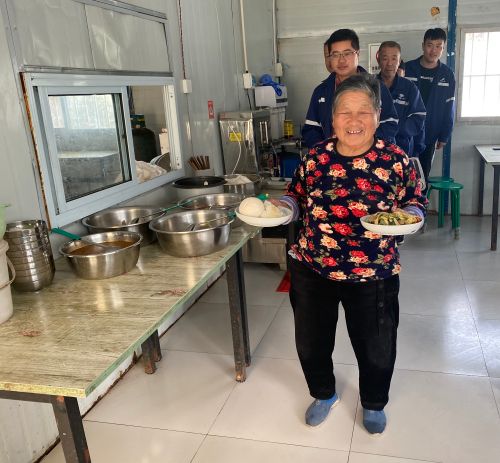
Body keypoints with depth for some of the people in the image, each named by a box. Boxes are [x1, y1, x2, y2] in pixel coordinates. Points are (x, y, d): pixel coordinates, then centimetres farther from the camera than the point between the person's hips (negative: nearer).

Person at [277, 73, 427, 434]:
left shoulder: (396, 160, -9)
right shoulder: (316, 156, -3)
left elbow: (416, 202, 2)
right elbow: (299, 197, 9)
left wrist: (407, 215, -19)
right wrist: (282, 206, -12)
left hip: (373, 274, -1)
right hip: (311, 269, 2)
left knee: (377, 347, 15)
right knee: (311, 340, 17)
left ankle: (374, 404, 47)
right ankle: (324, 394, 48)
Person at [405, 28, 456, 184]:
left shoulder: (447, 75, 1)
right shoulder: (407, 69, -5)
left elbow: (448, 109, 4)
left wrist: (444, 136, 1)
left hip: (430, 136, 2)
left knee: (423, 177, 10)